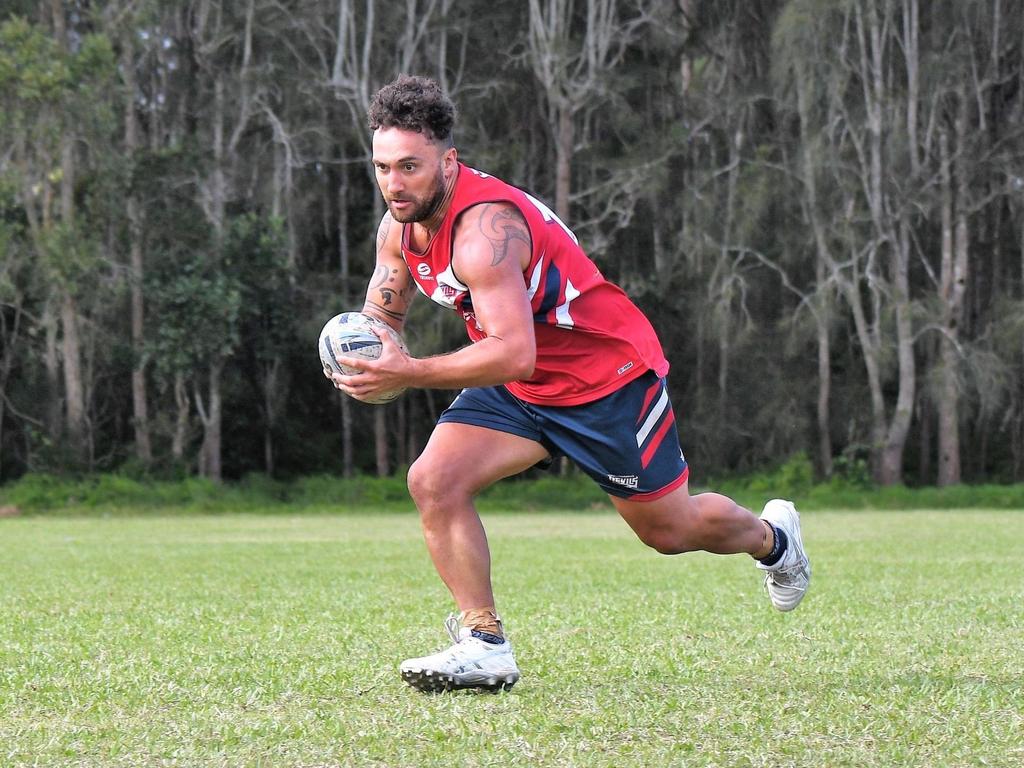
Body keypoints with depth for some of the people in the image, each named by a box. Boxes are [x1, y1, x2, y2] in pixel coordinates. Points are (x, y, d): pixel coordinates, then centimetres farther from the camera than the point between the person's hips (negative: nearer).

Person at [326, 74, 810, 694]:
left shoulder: (484, 226, -34)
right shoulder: (398, 227, -7)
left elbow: (514, 353, -42)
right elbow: (379, 317, 7)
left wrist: (409, 374, -47)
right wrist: (365, 366, -17)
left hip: (609, 376, -7)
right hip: (519, 387, 7)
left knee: (671, 530, 10)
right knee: (433, 481, -17)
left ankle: (771, 537, 43)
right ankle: (486, 645, -10)